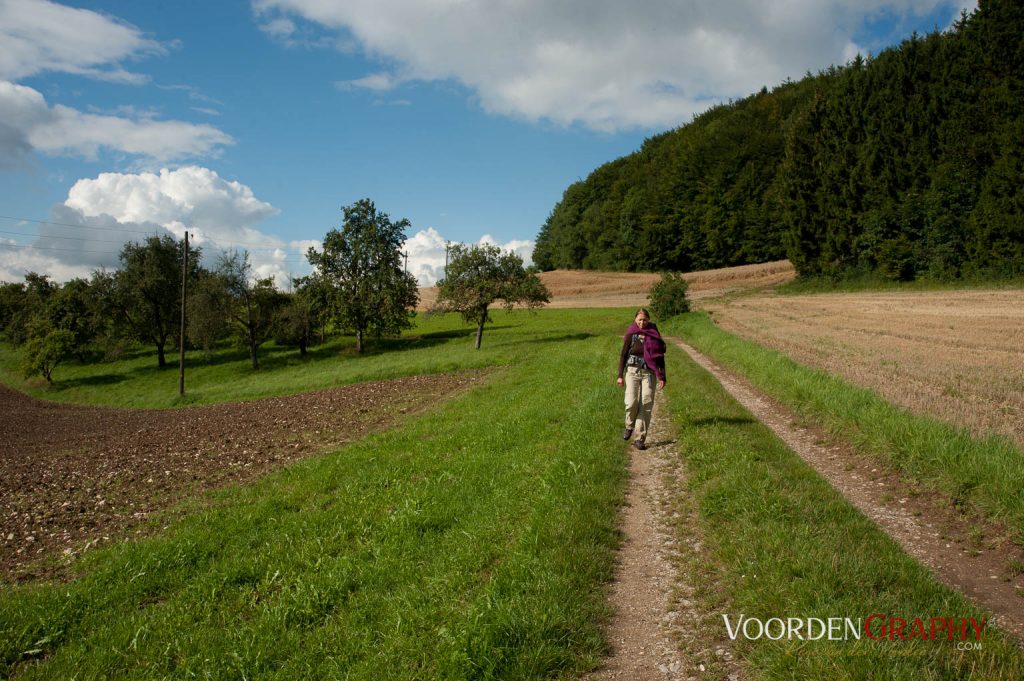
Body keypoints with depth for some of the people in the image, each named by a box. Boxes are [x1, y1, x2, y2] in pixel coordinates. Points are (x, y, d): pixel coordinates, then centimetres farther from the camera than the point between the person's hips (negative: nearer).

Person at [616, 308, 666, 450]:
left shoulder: (654, 336, 5)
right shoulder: (631, 335, 2)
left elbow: (660, 357, 8)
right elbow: (623, 355, 4)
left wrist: (662, 377, 4)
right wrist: (620, 375, -2)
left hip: (649, 374, 1)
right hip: (632, 372, -1)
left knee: (646, 405, -5)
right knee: (631, 402, -17)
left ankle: (640, 438, 2)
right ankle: (629, 426, 14)